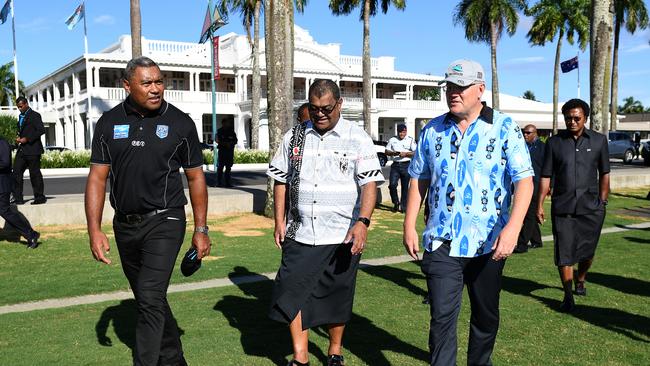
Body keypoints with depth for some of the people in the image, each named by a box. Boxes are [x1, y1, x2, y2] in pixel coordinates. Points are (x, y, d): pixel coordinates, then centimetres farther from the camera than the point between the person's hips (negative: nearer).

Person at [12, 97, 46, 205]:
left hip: (32, 149, -8)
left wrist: (27, 139, -18)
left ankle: (40, 197, 7)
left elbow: (41, 130, -15)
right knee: (16, 172, 1)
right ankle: (18, 198, 4)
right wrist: (19, 139, 8)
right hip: (22, 150, 8)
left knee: (35, 173, -2)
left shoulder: (35, 115, -5)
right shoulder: (21, 117, 21)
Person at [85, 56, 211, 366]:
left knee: (151, 299, -14)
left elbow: (196, 178, 1)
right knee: (149, 299, 16)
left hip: (164, 222, -4)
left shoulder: (180, 123, -4)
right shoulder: (109, 123, 1)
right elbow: (97, 177, 1)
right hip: (125, 224, 4)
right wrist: (94, 229, -7)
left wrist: (201, 230, 0)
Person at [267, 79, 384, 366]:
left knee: (337, 296, 10)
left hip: (343, 235, -2)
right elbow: (281, 181, 11)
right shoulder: (294, 137, 8)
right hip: (300, 234, 2)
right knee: (293, 291, -1)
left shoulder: (358, 138, -2)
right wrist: (279, 222, 5)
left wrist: (362, 222, -22)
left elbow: (370, 183, -9)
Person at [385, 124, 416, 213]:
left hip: (406, 165, -1)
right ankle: (396, 203, 10)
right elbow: (386, 151, 11)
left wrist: (406, 154, -16)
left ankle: (403, 206, 12)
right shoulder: (392, 140, 11)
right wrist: (393, 153, -10)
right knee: (392, 185, -9)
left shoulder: (411, 140, 4)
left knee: (405, 187, 3)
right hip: (395, 165, 2)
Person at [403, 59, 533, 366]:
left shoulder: (505, 128, -5)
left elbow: (524, 180, -11)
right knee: (442, 317, -4)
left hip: (489, 244, -1)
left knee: (486, 315, 17)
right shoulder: (433, 130, 4)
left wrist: (513, 227, -24)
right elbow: (418, 179, 10)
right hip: (441, 242, 1)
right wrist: (409, 226, 5)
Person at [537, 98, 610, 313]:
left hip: (591, 207, 1)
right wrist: (540, 205, -1)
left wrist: (602, 202, 6)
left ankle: (581, 280, 39)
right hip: (562, 207, -1)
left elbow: (604, 174, 11)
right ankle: (568, 297, 10)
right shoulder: (554, 142, 4)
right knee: (564, 253, -1)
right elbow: (546, 176, 4)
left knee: (587, 251, 10)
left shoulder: (599, 141, 5)